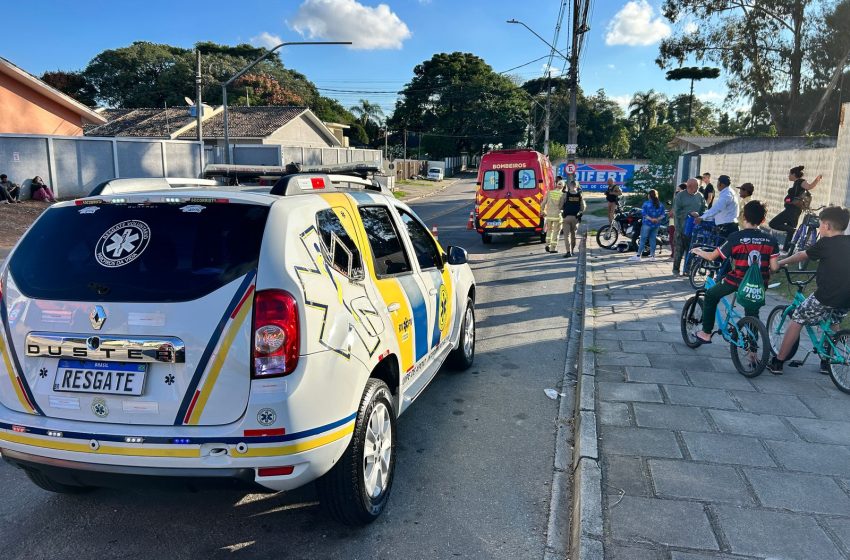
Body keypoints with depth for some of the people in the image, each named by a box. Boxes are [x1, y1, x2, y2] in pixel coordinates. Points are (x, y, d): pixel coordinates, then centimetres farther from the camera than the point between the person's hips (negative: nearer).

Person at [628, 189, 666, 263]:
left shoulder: (646, 203, -9)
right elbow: (663, 214, 4)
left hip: (647, 223, -5)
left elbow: (643, 213, -18)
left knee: (643, 240, -2)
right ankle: (652, 256, 13)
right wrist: (658, 219, -6)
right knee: (653, 239, 11)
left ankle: (638, 256, -2)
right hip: (656, 224, 5)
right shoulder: (660, 204, 6)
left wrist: (650, 218, -16)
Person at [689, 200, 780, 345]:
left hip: (736, 281, -3)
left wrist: (698, 251, 15)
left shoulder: (736, 237, -12)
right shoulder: (771, 240, -2)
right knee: (752, 312, 23)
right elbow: (774, 267, -5)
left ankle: (706, 333, 21)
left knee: (710, 296, 20)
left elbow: (712, 256, -6)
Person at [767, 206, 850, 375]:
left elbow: (801, 256, 10)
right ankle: (827, 362, 34)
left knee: (797, 320, 5)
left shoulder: (826, 244, -3)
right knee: (832, 324, 30)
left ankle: (777, 362, 7)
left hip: (826, 296, -6)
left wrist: (781, 263, 25)